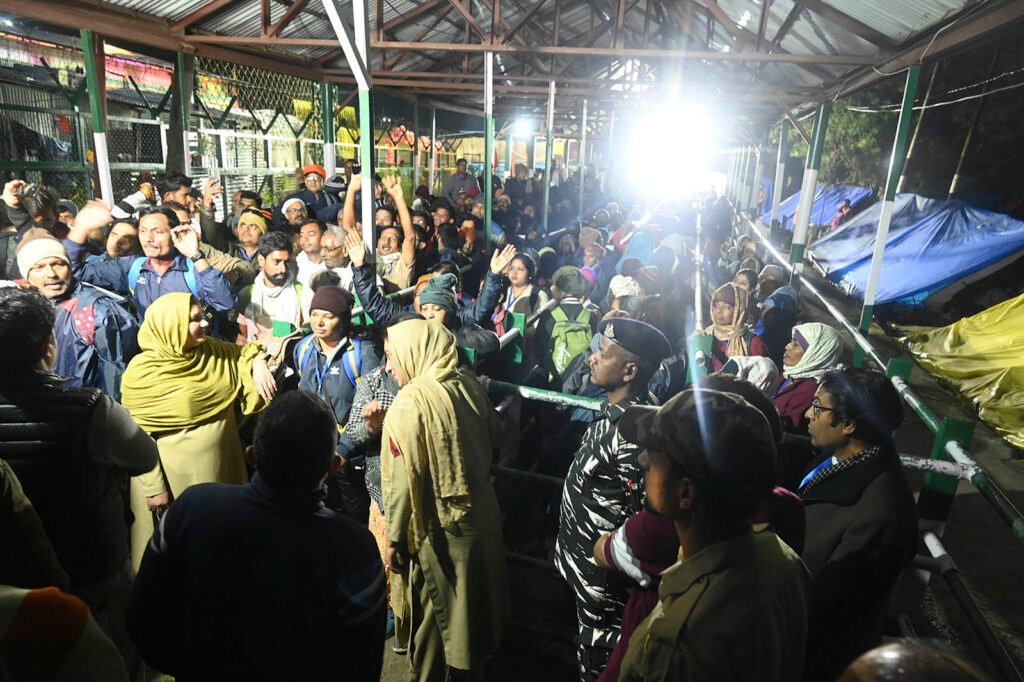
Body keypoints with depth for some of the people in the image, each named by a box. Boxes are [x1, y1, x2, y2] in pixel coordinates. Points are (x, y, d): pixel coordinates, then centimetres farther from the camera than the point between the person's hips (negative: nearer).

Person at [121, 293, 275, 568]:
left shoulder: (213, 352, -2)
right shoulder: (141, 373, -16)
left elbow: (244, 351, 16)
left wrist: (258, 363, -8)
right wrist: (154, 487, -13)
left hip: (220, 468, 5)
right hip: (172, 476, -5)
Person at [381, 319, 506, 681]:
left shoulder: (411, 402, -22)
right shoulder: (471, 385, -3)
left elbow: (403, 479, -20)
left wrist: (396, 537, -9)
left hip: (438, 527, -6)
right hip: (481, 515, 6)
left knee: (432, 614, 15)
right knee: (477, 601, 25)